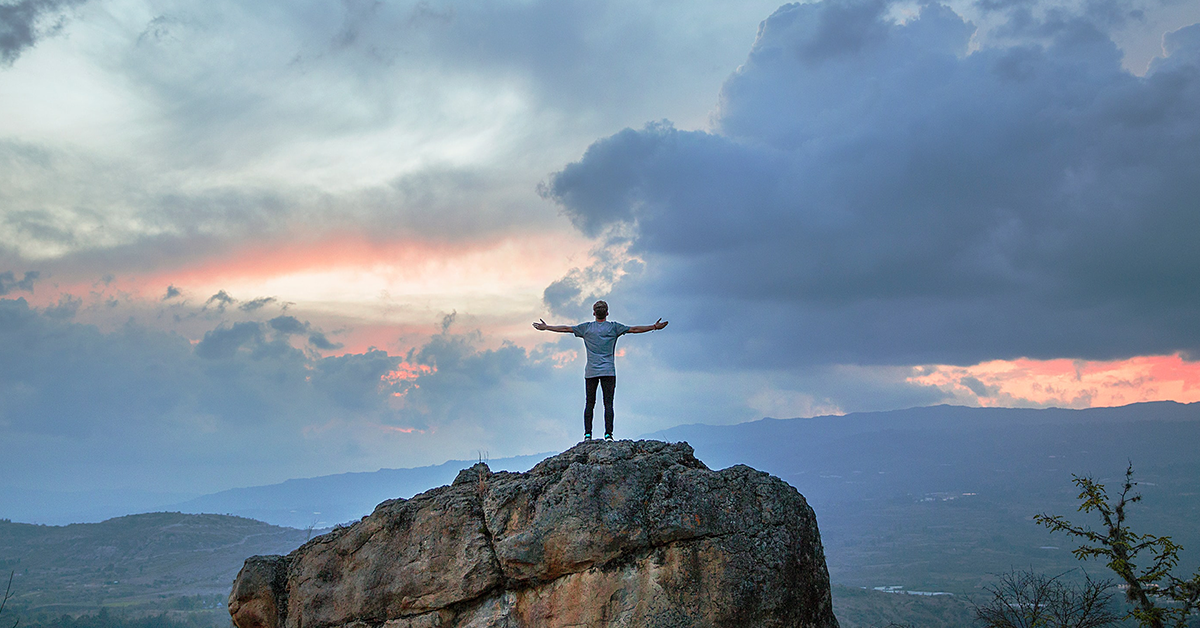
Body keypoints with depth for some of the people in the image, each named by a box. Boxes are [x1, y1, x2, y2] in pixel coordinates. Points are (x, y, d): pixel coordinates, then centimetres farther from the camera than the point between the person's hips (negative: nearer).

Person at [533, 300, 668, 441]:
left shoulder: (586, 327, 6)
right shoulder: (614, 327, 3)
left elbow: (565, 328, 10)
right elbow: (634, 329, 4)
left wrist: (546, 327, 21)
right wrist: (655, 327, 11)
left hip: (591, 372, 1)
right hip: (609, 371, -1)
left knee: (589, 404, 4)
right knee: (608, 404, -2)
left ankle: (587, 434, 0)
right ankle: (608, 434, -8)